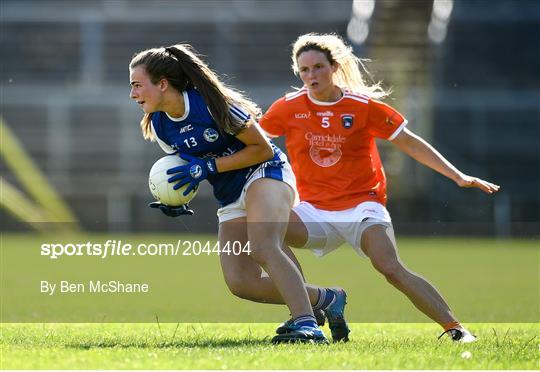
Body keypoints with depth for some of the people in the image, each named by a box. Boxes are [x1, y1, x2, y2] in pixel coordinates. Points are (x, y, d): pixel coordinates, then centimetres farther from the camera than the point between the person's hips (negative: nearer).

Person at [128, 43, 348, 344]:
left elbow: (263, 148, -16)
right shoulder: (159, 126, -1)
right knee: (240, 282, -7)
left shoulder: (212, 102, -21)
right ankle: (324, 299, 6)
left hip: (264, 173, -8)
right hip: (231, 200, 8)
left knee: (263, 248, -34)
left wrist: (208, 167, -22)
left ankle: (307, 325, -42)